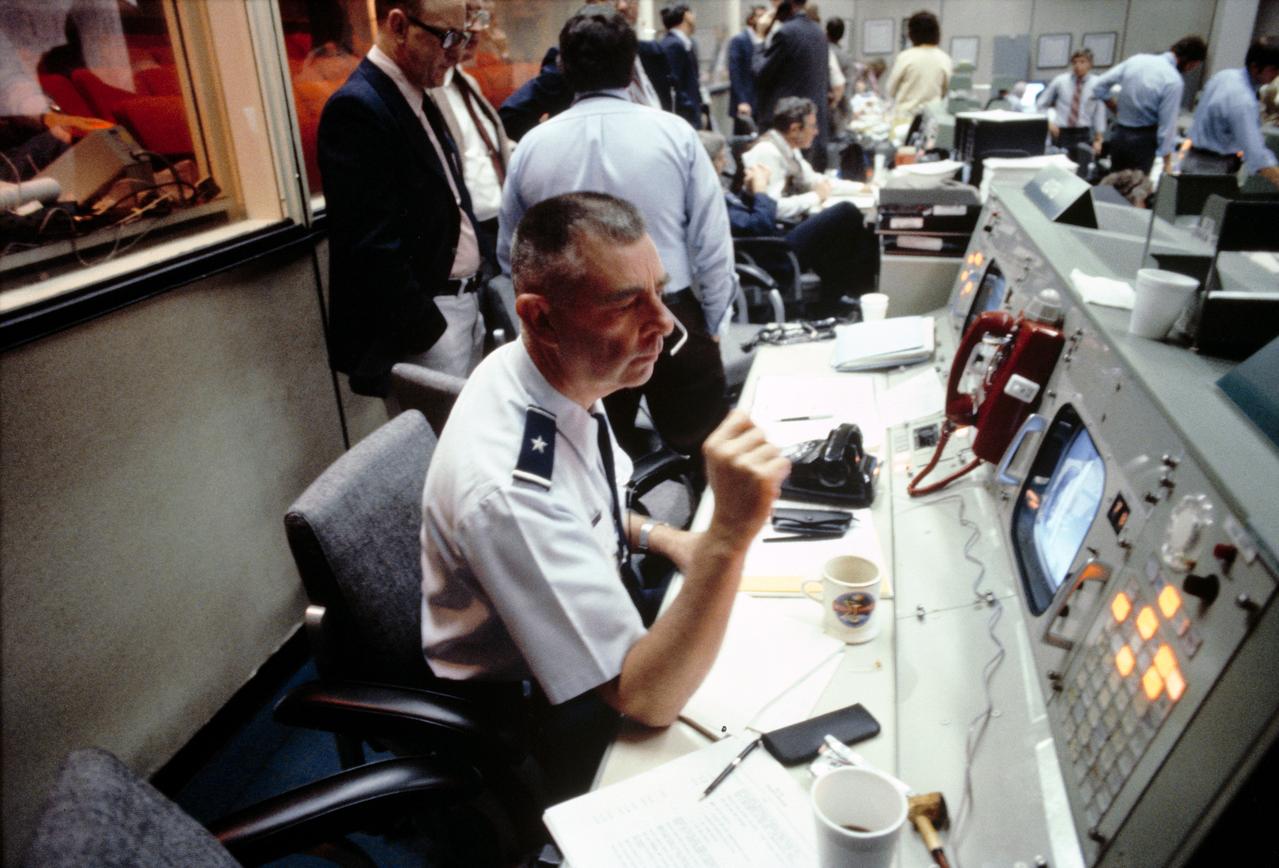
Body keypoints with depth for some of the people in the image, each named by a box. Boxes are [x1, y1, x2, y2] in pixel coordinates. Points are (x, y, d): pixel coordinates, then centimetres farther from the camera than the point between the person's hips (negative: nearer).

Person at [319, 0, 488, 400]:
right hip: (420, 321, -9)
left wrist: (471, 293, 10)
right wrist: (426, 332, -19)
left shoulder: (420, 99, 12)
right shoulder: (358, 108, -18)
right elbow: (372, 249, -23)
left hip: (463, 305, 9)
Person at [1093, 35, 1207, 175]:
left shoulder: (1137, 59, 0)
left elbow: (1099, 87, 5)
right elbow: (1167, 123, -13)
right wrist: (1167, 161, -4)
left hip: (1118, 134, 6)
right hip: (1143, 140, -6)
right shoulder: (1174, 81, -16)